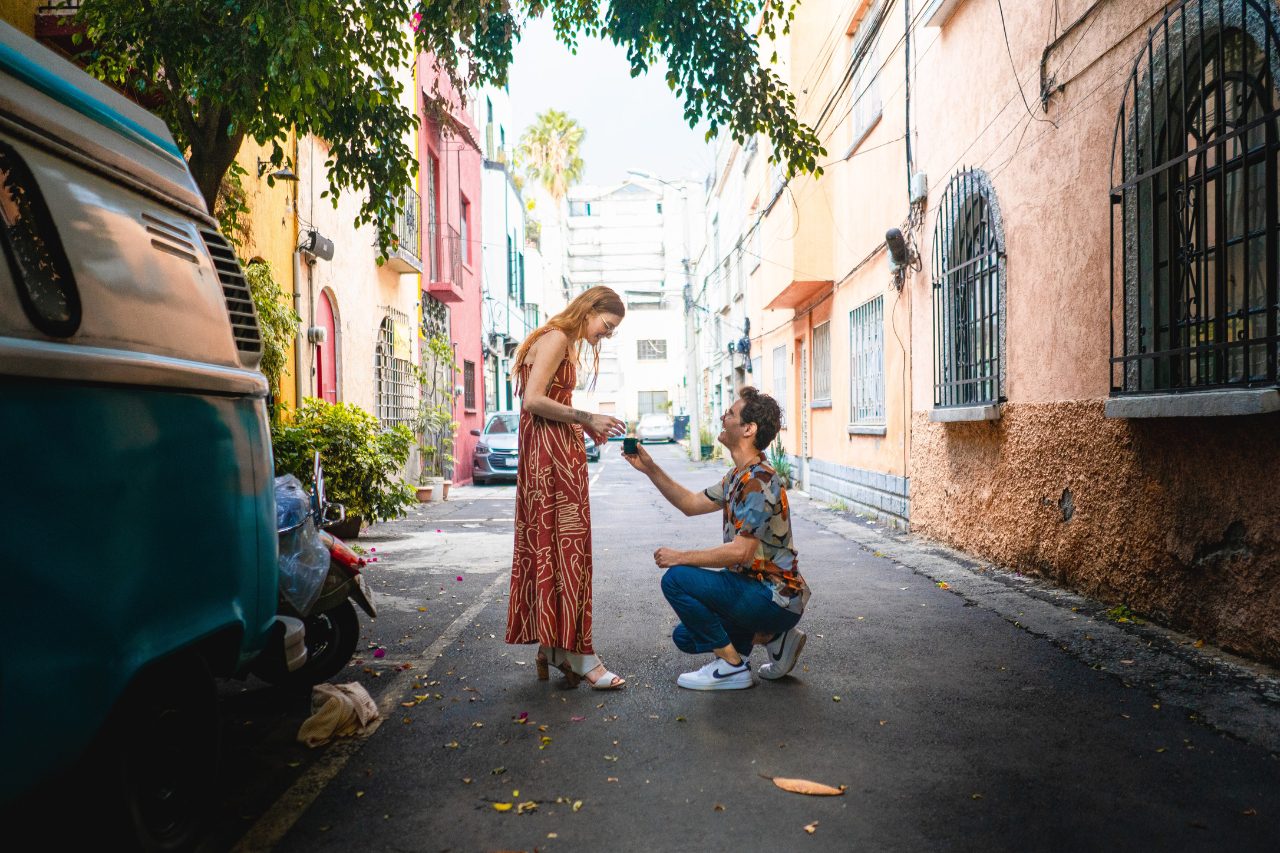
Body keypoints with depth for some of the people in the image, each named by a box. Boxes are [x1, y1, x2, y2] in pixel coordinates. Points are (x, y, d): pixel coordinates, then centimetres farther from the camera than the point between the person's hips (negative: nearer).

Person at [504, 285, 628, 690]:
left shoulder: (566, 343, 20)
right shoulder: (556, 338, -11)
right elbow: (533, 401, -20)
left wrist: (586, 426, 6)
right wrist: (587, 419, -15)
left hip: (559, 450, 10)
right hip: (549, 450, -10)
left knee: (549, 543, 10)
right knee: (565, 544, -7)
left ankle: (553, 646, 16)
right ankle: (573, 652, -1)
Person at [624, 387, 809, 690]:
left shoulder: (759, 481, -23)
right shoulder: (738, 476, 9)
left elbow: (740, 551, -28)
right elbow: (692, 504, 17)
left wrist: (681, 557, -18)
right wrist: (650, 469, 9)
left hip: (776, 598, -10)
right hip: (757, 587, 10)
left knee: (677, 579, -20)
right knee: (685, 637, 16)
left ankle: (732, 665, -7)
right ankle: (774, 637, 15)